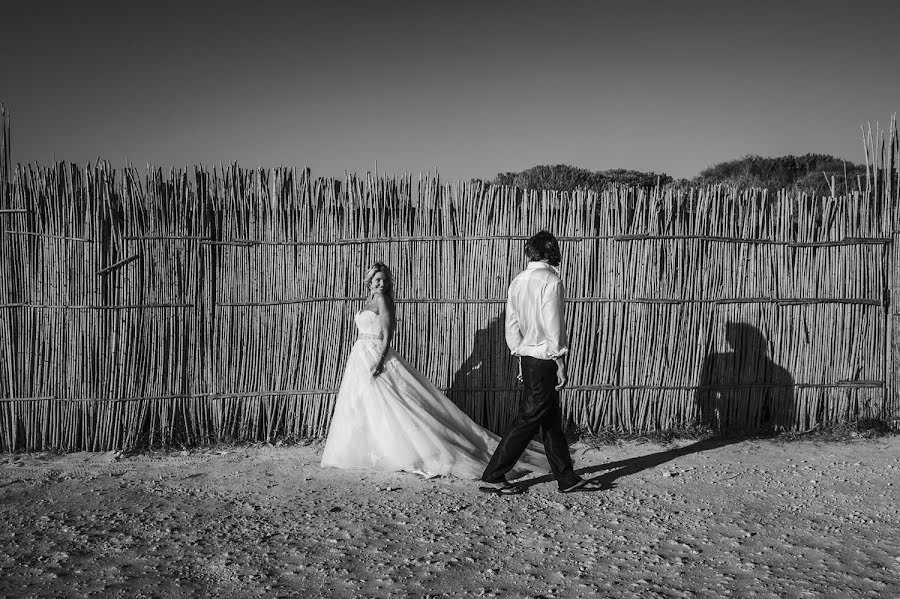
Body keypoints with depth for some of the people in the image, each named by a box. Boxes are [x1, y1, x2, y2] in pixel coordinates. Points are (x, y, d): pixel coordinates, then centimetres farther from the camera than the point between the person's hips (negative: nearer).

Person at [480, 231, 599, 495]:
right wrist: (560, 362, -12)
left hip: (526, 357, 8)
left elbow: (511, 325, 11)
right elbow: (553, 326, -17)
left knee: (552, 420, 14)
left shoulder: (517, 281, 8)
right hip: (545, 359, -8)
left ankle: (567, 478, 23)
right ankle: (493, 477, 2)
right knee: (529, 419, -2)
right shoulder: (550, 280, -15)